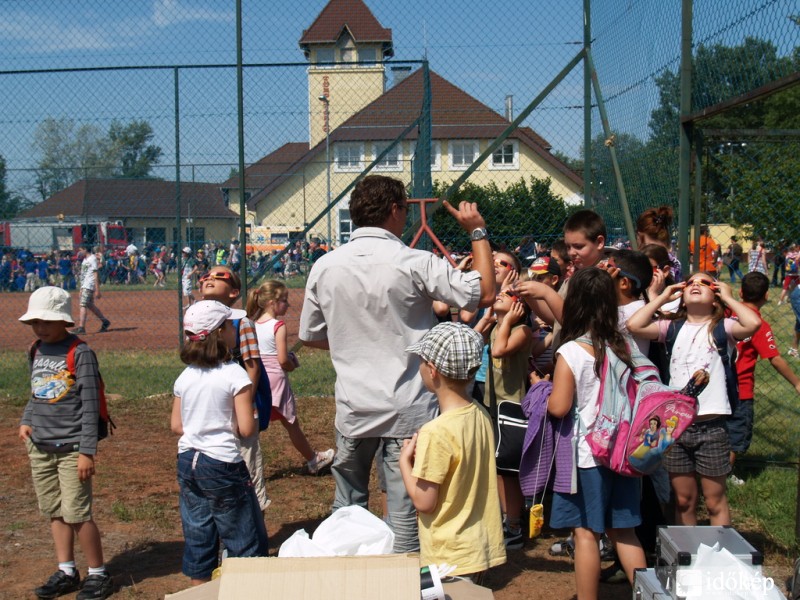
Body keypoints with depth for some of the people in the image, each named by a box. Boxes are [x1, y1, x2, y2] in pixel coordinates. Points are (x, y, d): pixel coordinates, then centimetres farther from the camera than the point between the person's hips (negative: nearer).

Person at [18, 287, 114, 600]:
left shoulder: (80, 353, -12)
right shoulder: (36, 352, 9)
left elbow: (90, 406, -14)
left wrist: (87, 451, -16)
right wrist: (26, 420, 5)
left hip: (71, 448, -7)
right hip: (39, 447, 7)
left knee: (76, 513, -6)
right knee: (54, 512, 12)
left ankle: (98, 574, 9)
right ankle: (66, 571, 24)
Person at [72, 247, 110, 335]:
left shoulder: (93, 258, -11)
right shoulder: (85, 260, 16)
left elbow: (96, 275, -15)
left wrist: (97, 290, -18)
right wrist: (81, 289, 21)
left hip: (89, 286, -9)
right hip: (84, 286, 9)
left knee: (83, 304, -14)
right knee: (90, 305, 12)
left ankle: (81, 327, -18)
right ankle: (104, 321, 23)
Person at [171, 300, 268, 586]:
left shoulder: (184, 377, 4)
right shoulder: (235, 375, -14)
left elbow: (176, 425, 9)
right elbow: (246, 429, -17)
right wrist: (255, 423, 4)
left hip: (188, 463, 6)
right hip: (223, 465, -6)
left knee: (197, 537, 14)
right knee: (246, 540, 6)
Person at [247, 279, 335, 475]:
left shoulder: (254, 325, 5)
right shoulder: (278, 326, -14)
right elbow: (283, 359, -19)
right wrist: (292, 366, 2)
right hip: (276, 379, -5)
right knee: (291, 424, 12)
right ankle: (313, 460, 31)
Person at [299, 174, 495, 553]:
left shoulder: (324, 267, -1)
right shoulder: (414, 263, -14)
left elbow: (310, 337, 10)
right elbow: (485, 294, -8)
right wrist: (478, 231, 2)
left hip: (353, 408, 4)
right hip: (407, 409, -4)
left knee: (347, 507, 18)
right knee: (405, 511, 3)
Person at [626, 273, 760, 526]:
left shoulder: (723, 328, -1)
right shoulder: (672, 327, 7)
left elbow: (753, 323, -21)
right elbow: (634, 325, -7)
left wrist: (728, 297, -7)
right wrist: (663, 297, 1)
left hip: (711, 426, -3)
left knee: (715, 502, 8)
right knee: (684, 500, 14)